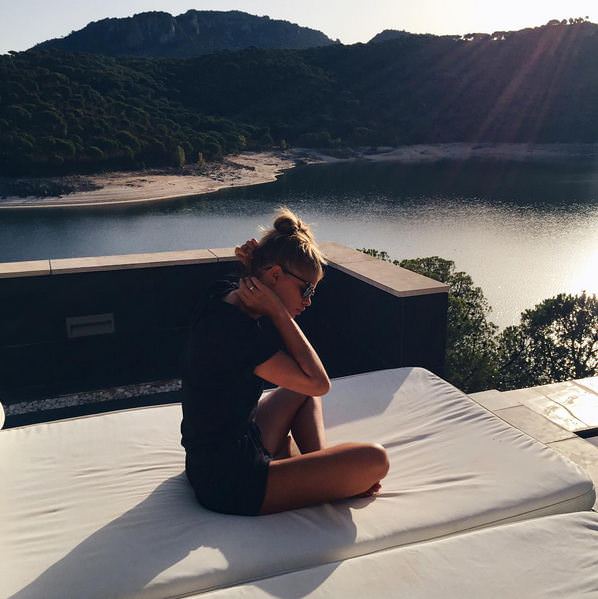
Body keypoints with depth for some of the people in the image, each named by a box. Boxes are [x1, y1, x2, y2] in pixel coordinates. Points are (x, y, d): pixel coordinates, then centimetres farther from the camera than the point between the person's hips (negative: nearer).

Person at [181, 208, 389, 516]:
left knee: (303, 388, 28)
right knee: (375, 460, -17)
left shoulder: (225, 296, 1)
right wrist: (277, 311, -19)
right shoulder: (239, 331, -27)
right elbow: (320, 383, -20)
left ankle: (323, 464, 13)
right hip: (231, 484, -10)